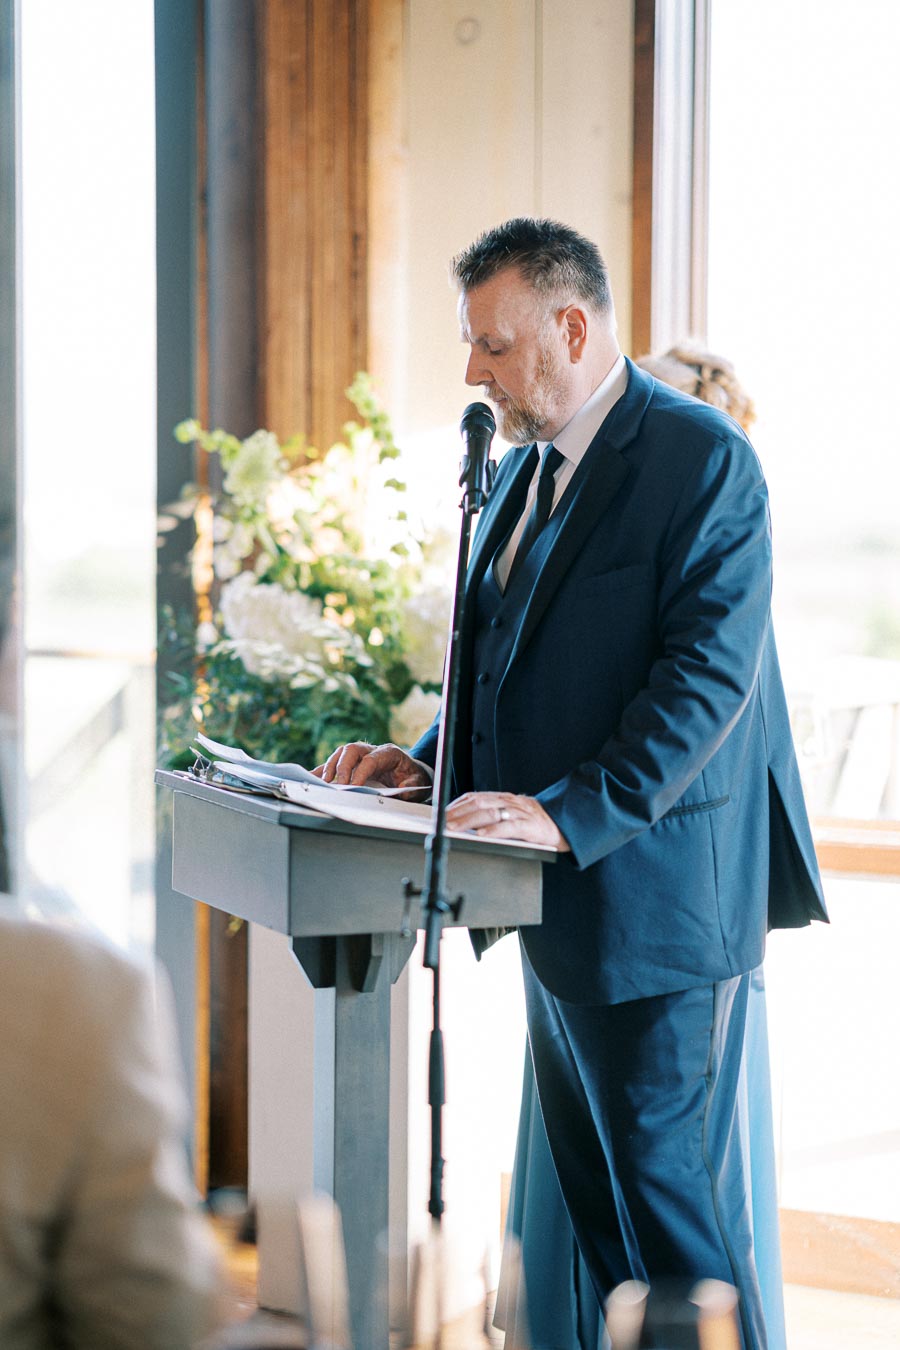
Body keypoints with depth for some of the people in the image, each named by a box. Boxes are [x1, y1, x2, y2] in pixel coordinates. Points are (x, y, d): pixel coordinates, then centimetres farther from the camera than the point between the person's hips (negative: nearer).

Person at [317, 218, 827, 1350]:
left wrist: (573, 814, -27)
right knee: (592, 1202, 14)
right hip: (558, 904, 9)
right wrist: (433, 762, 4)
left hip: (657, 895, -9)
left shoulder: (702, 458, -13)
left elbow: (709, 671, -21)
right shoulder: (519, 470, 14)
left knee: (671, 1198, -4)